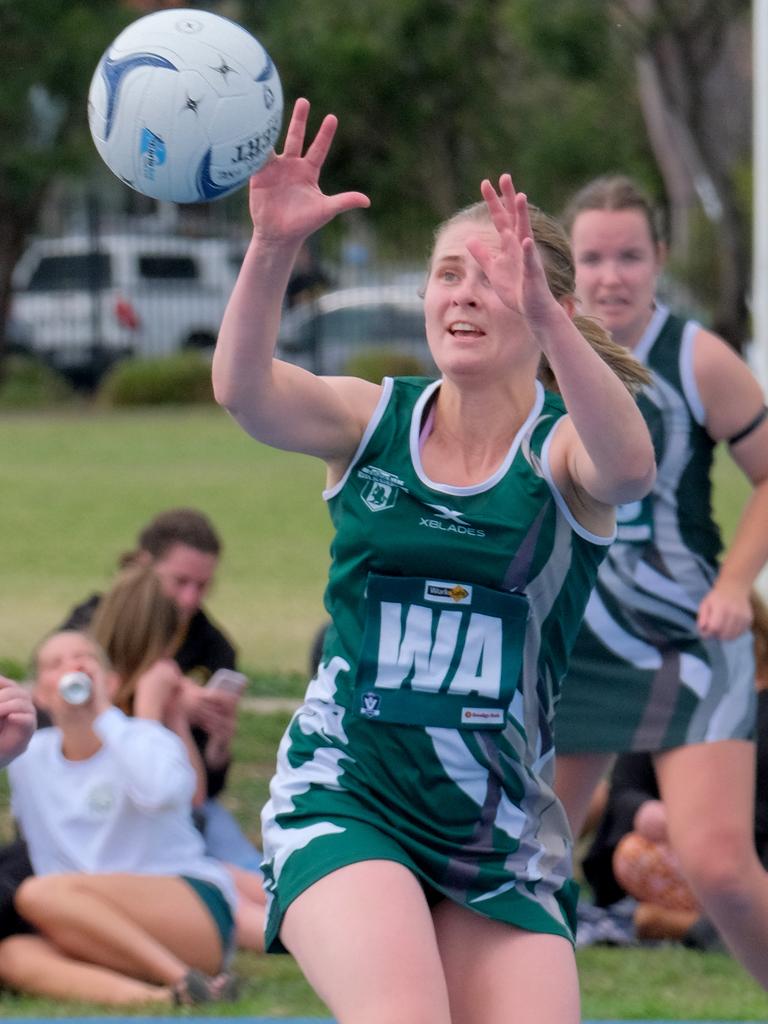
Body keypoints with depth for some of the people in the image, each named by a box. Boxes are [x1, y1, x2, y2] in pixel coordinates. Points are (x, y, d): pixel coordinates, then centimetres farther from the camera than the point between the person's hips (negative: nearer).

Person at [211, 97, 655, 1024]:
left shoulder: (561, 449, -3)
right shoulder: (373, 420, 2)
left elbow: (626, 467, -29)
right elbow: (246, 392, -19)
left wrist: (544, 318, -46)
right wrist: (271, 250, -38)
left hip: (501, 833, 1)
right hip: (343, 799, -1)